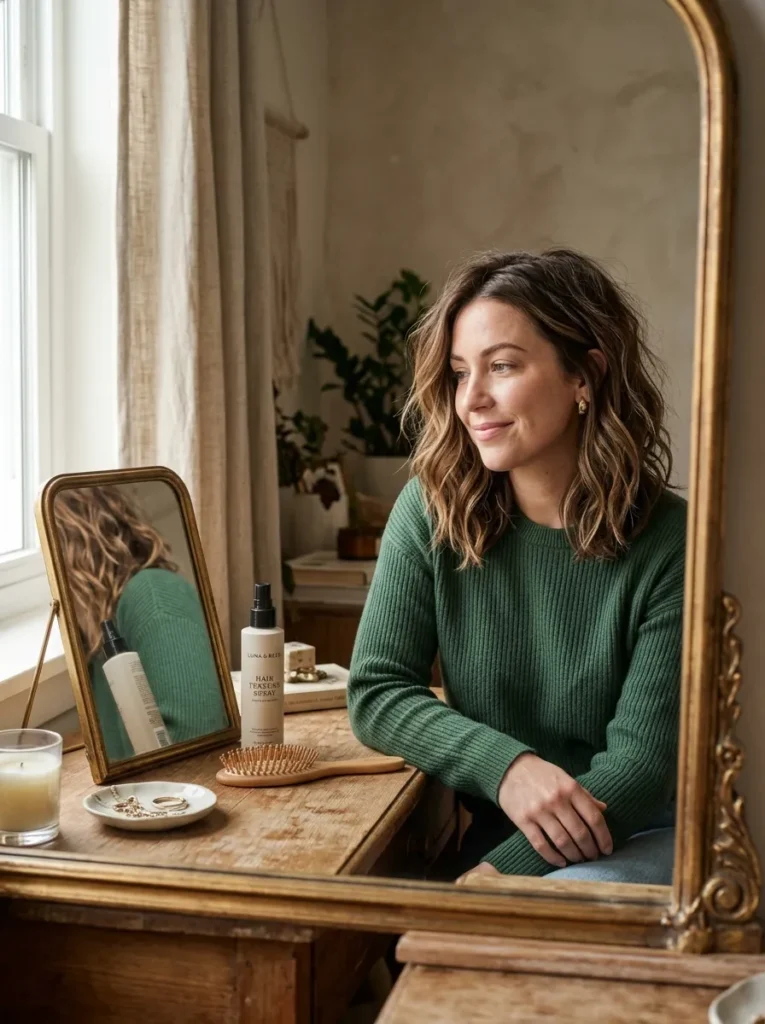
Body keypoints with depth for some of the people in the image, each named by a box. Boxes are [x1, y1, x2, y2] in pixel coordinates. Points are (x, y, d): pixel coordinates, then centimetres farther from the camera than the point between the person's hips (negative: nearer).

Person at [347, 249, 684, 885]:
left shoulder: (670, 542, -12)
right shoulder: (432, 510, -4)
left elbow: (643, 760, -15)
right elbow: (376, 693, -5)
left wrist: (500, 874, -26)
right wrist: (504, 764, -23)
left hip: (636, 837, -2)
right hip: (488, 829, 3)